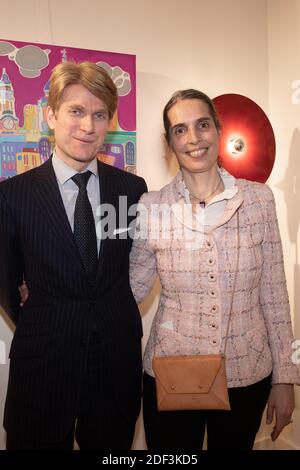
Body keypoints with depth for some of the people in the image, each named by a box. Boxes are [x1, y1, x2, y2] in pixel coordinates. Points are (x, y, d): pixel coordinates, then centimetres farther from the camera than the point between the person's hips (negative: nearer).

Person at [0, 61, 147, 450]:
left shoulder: (132, 188, -4)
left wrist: (115, 318, 8)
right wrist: (42, 330, 9)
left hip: (118, 363, 2)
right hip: (43, 366, -2)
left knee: (113, 444, 21)